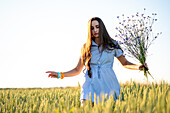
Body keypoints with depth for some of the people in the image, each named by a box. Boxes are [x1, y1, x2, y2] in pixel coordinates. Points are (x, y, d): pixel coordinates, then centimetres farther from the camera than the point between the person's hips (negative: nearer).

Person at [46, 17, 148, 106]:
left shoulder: (112, 45, 7)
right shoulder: (86, 48, 10)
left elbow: (125, 63, 16)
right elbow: (77, 70, 16)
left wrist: (138, 67, -3)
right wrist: (60, 75, 5)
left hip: (109, 85, 0)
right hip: (91, 85, 0)